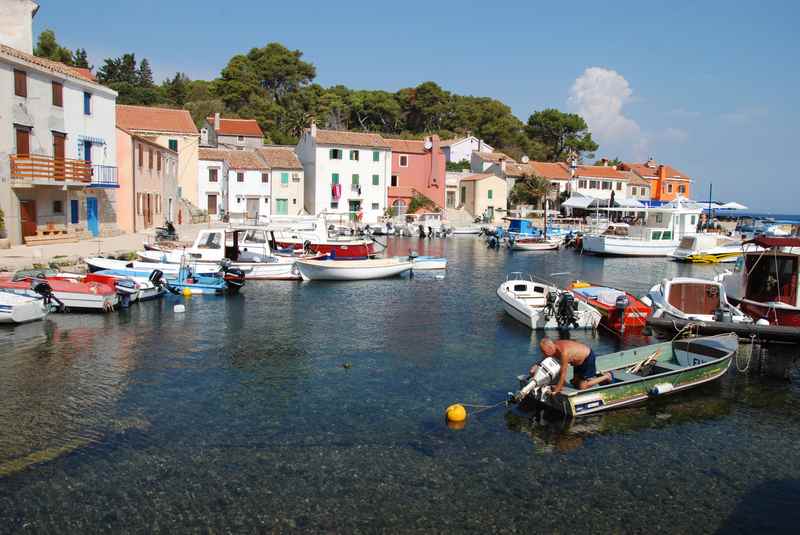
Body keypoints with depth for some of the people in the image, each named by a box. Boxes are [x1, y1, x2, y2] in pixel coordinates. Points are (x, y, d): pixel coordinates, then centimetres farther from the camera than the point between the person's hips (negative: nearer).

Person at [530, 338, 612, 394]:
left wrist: (555, 391, -30)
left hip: (588, 357, -9)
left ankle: (606, 376, 9)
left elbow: (563, 374, -36)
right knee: (575, 383, 13)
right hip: (579, 359, 9)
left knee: (582, 387, -7)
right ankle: (595, 374, 29)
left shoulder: (563, 352, -39)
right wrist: (536, 366, -19)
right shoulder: (552, 347, -14)